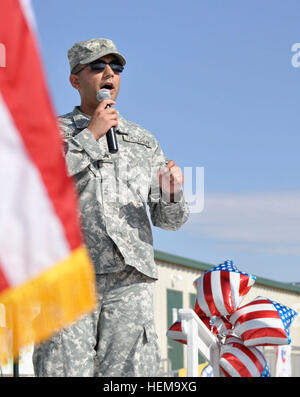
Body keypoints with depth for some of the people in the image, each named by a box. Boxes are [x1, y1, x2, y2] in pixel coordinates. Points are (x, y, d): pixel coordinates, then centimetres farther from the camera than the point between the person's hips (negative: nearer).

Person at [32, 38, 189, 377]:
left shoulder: (144, 142, 21)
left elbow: (169, 220, 17)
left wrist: (173, 193, -7)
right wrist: (91, 134, -6)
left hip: (130, 279, 2)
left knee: (130, 371, -7)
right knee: (65, 370, -10)